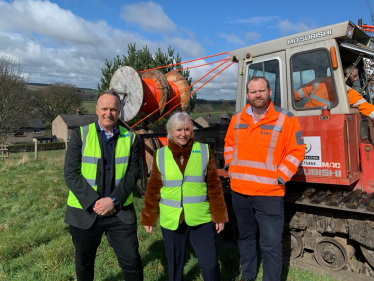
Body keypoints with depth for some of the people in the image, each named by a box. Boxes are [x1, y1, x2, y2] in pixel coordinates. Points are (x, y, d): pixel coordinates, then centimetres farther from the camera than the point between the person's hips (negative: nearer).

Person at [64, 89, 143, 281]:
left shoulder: (131, 138, -1)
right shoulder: (80, 134, -4)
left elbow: (132, 173, -5)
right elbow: (71, 174, -9)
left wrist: (114, 200, -17)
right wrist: (94, 202, -16)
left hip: (120, 211, 0)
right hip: (84, 211, 0)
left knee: (132, 262, 5)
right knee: (84, 263, 20)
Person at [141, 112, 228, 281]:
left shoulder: (204, 151, -4)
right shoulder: (161, 155, -3)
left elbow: (214, 185, 0)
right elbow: (153, 189, 3)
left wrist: (219, 215, 0)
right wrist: (148, 218, 6)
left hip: (200, 219, -1)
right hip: (171, 220, 1)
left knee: (210, 263, 4)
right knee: (174, 264, 17)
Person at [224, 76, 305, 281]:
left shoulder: (286, 119, -7)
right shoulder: (237, 119, 6)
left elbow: (296, 152, -7)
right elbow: (229, 145, 19)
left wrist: (279, 178, -12)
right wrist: (231, 168, 7)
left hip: (269, 193, -4)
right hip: (239, 191, 5)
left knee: (271, 244, 0)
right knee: (245, 237, 20)